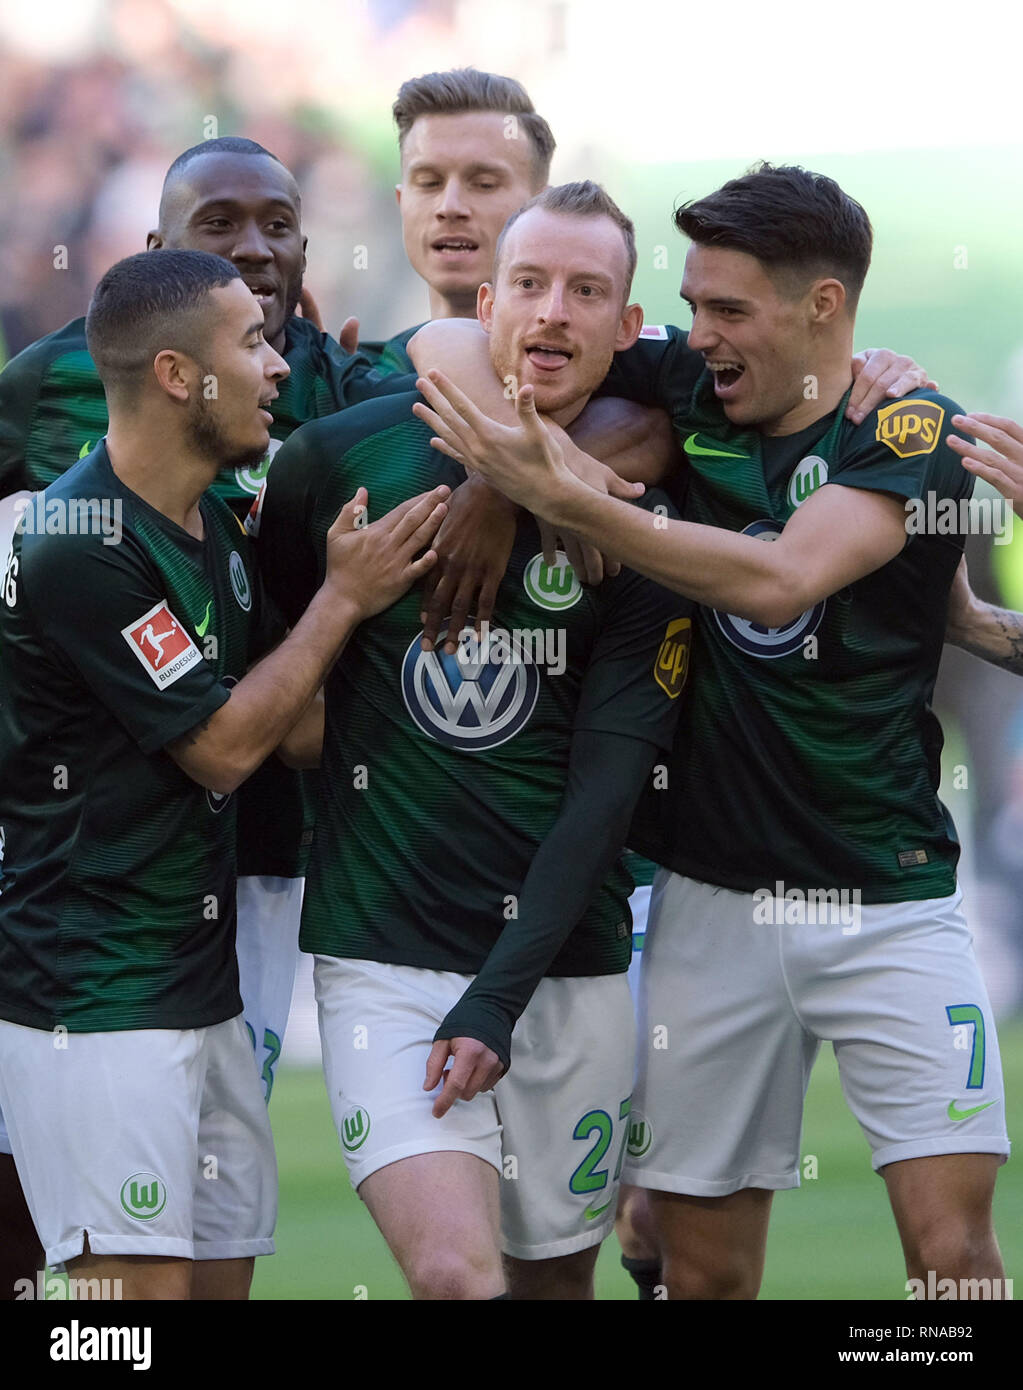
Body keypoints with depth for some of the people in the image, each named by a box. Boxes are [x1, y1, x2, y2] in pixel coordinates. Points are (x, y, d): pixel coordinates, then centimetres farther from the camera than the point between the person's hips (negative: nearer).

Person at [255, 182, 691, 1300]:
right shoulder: (344, 461, -1)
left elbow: (603, 789, -5)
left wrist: (499, 999, -13)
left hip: (569, 961, 2)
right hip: (385, 952, -2)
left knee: (558, 1277, 10)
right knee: (458, 1275, -21)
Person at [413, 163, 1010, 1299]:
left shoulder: (908, 432, -8)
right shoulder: (689, 397, 5)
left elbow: (779, 579, -25)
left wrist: (566, 500, -29)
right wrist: (496, 480, 1)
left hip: (886, 904, -4)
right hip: (712, 901, 4)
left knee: (953, 1249, -13)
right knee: (703, 1268, 4)